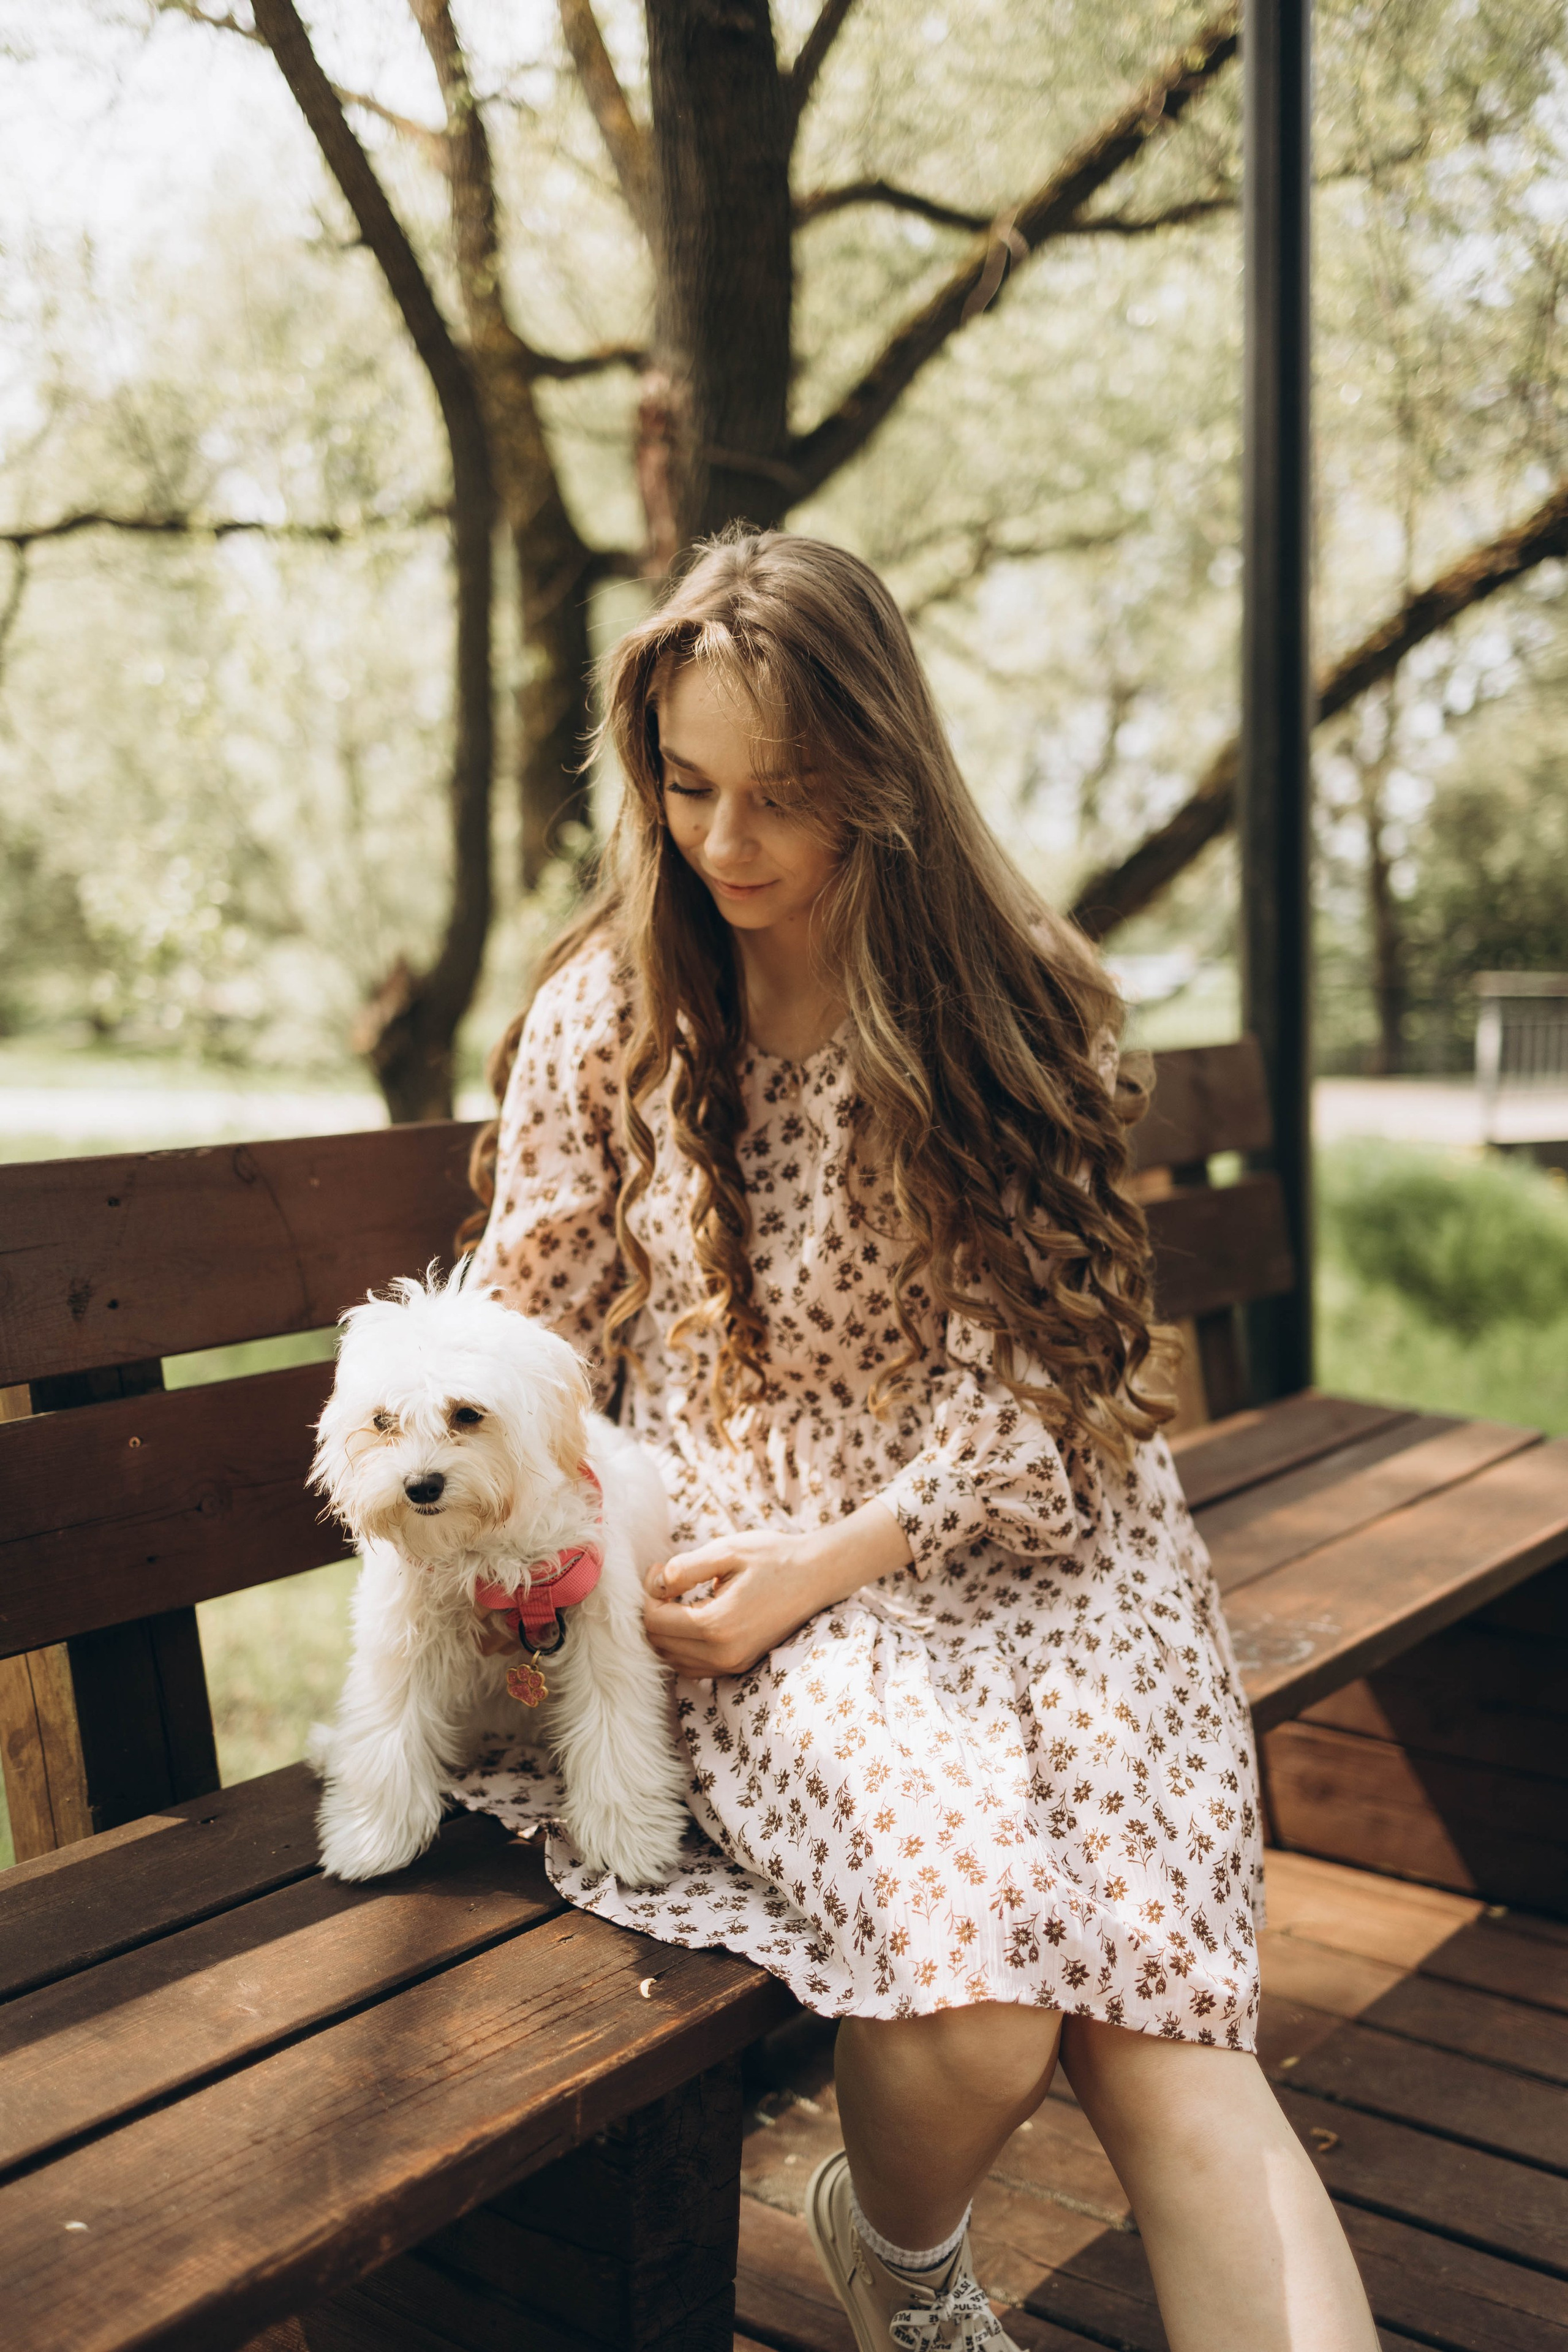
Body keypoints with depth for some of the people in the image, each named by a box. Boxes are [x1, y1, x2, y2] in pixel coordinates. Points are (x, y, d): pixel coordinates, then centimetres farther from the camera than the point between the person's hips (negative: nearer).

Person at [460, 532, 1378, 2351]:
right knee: (978, 1958, -25)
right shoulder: (604, 1014, 3)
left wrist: (829, 1558, -14)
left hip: (1027, 1538, 1)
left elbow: (1032, 1381, -2)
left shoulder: (1017, 1004, 0)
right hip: (744, 1557, 0)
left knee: (1161, 2024, -24)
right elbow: (530, 1348, 6)